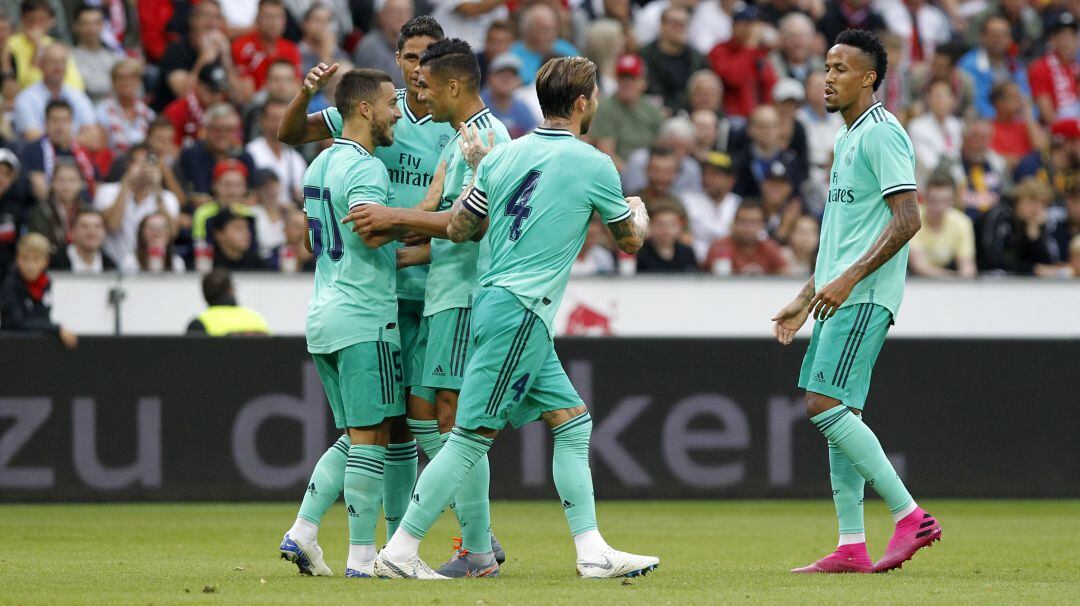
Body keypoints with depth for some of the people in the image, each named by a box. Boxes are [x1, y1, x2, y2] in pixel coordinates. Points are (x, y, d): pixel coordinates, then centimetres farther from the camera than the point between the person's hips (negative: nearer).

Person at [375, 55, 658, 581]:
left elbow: (457, 229, 12)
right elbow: (630, 241, 7)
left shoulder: (503, 155, 8)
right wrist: (639, 213, 31)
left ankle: (593, 552, 9)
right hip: (521, 311, -8)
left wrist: (476, 170, 27)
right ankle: (400, 550, -8)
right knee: (472, 435, -7)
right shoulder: (593, 165, -7)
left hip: (495, 298, 8)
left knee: (573, 421, 11)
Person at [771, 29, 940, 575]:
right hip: (839, 298, 10)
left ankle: (909, 515, -13)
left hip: (864, 299, -10)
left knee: (825, 405, -17)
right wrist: (805, 300, 24)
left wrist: (849, 279, -23)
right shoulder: (848, 139, 20)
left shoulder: (882, 134, -11)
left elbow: (907, 220, -19)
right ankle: (851, 547, 8)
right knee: (835, 413, 7)